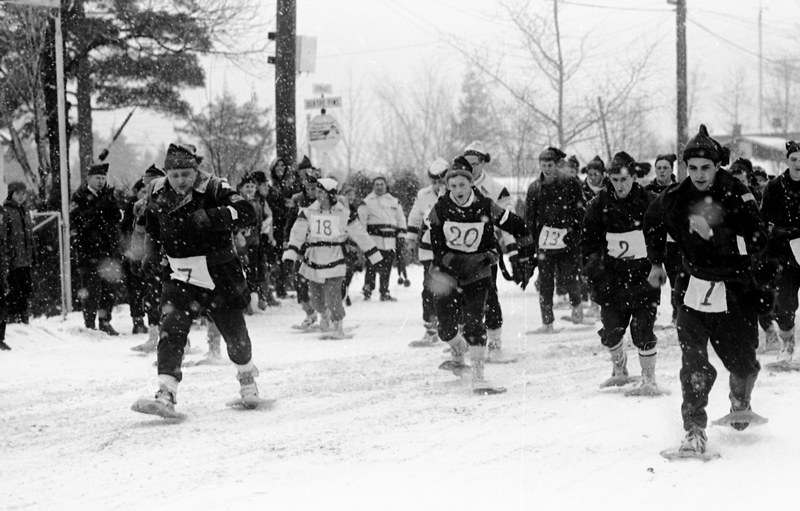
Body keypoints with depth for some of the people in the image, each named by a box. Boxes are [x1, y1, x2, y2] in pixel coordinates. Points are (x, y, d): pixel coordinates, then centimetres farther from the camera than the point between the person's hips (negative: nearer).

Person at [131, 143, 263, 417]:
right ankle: (166, 395, -19)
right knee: (171, 330, -15)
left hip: (219, 273, -2)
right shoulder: (157, 193, -3)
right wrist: (152, 245, 11)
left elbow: (247, 212, -30)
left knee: (235, 334, 9)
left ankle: (247, 376, 39)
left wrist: (210, 216, -39)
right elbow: (149, 223, 20)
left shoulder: (213, 189, -16)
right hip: (180, 276, 2)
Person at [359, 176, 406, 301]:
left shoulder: (394, 201, 17)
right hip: (373, 238, -4)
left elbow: (401, 218, 22)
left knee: (386, 267, 6)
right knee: (372, 266, -11)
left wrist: (401, 232, 13)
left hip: (390, 241, 4)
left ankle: (384, 292, 13)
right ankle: (367, 291, -4)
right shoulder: (367, 202, 4)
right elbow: (360, 220, 1)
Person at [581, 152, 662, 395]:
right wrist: (592, 266, -1)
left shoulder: (649, 203, -6)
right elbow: (588, 241, 8)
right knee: (610, 331, 6)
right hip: (612, 277, 3)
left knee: (643, 329, -9)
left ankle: (649, 380, 3)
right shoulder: (599, 204, 1)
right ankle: (619, 371, 32)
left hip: (643, 276, -3)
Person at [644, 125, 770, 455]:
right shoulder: (675, 199, -5)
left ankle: (740, 400, 46)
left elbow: (757, 241, -23)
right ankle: (694, 430, -10)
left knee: (743, 362, 12)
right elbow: (652, 221, 18)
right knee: (693, 360, -15)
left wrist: (714, 233, -32)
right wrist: (656, 262, 24)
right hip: (699, 289, 1)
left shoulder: (737, 196, -14)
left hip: (738, 289, -1)